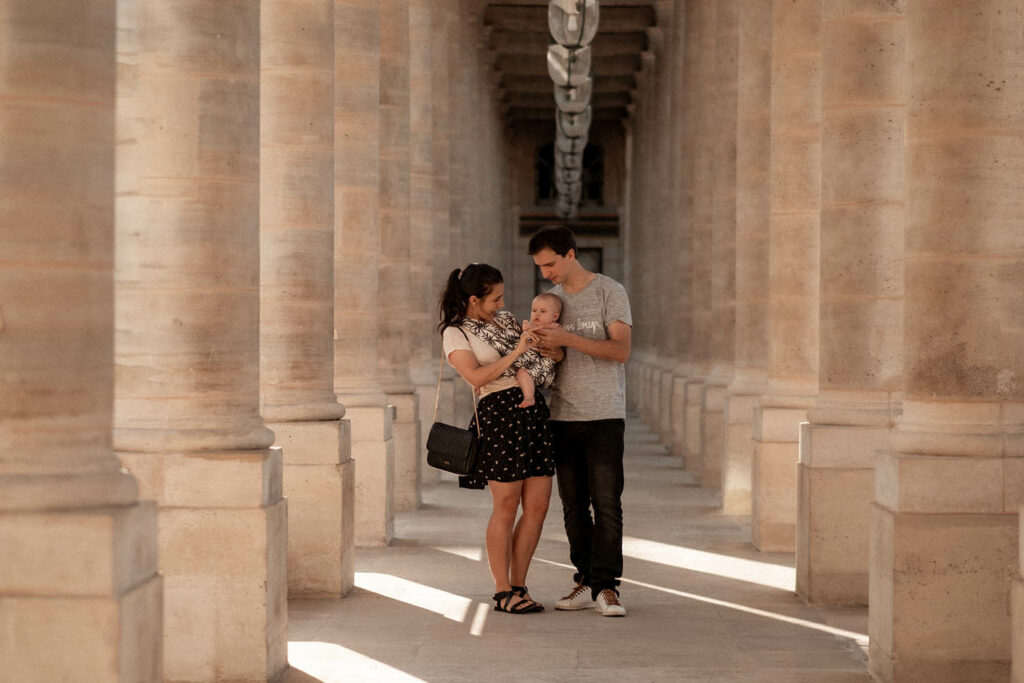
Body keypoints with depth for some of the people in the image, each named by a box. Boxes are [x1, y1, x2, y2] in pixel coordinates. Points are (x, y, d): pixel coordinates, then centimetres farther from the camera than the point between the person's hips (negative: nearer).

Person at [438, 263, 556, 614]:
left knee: (537, 506, 2)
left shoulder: (506, 319, 20)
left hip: (535, 411, 7)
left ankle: (518, 586, 13)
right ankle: (502, 591, 6)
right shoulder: (456, 333, 1)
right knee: (506, 506, -4)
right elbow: (477, 377, -13)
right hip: (499, 412, -6)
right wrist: (516, 353, -13)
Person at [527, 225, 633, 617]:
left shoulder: (610, 292, -3)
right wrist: (542, 347, -2)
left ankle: (605, 586, -7)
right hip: (563, 415, 5)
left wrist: (567, 339, -20)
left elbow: (621, 350, -14)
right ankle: (586, 581, 11)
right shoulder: (552, 298, 14)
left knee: (606, 503, -8)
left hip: (604, 415, -5)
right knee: (574, 505, 5)